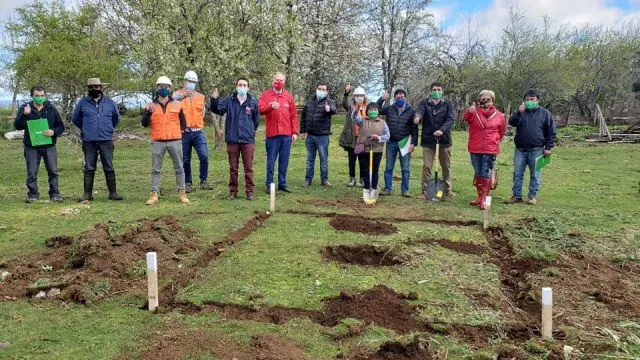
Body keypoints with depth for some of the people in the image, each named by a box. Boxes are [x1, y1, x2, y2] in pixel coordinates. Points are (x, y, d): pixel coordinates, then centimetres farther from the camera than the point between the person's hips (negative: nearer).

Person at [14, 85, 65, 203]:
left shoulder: (52, 109, 6)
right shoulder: (25, 108, 2)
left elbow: (61, 126, 8)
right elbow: (17, 126, -6)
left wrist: (54, 132, -13)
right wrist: (24, 115, -22)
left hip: (49, 146, 1)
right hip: (31, 146, -1)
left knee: (53, 171, 3)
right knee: (32, 173, 4)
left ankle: (54, 194, 12)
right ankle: (33, 194, 14)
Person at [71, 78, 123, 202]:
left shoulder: (110, 103, 7)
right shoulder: (83, 102, 5)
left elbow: (116, 118, 22)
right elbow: (75, 119, 17)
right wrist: (86, 128, 17)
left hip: (106, 141, 0)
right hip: (89, 142, 0)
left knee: (109, 168, 3)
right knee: (89, 169, 4)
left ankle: (113, 192, 9)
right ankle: (87, 194, 10)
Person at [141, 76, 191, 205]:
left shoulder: (177, 104, 8)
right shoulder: (151, 105, 6)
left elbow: (183, 121, 22)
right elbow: (144, 124, -1)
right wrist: (148, 112, -17)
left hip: (175, 141, 0)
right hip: (157, 142, 0)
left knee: (179, 168, 4)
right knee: (156, 169, 2)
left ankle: (182, 193, 11)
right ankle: (154, 195, 6)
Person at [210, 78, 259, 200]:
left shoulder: (253, 102, 3)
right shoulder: (229, 101, 4)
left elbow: (256, 120, 12)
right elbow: (217, 109, -10)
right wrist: (214, 100, -27)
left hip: (248, 140, 0)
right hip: (232, 140, 1)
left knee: (248, 167, 3)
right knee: (233, 168, 9)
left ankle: (249, 191, 12)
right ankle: (233, 191, 18)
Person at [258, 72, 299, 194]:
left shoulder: (288, 96, 12)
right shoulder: (265, 95, 4)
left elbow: (294, 116, 11)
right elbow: (260, 110, -9)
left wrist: (295, 132, 5)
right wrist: (271, 106, -27)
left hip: (287, 134, 3)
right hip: (272, 134, -3)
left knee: (284, 161, 8)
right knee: (271, 161, 2)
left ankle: (282, 183, 17)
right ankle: (269, 184, 11)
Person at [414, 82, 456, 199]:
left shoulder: (448, 104, 3)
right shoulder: (425, 103, 3)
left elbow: (451, 119, -10)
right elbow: (419, 111, -17)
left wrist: (442, 130, -28)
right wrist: (417, 117, -43)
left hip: (444, 138, 1)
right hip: (428, 139, -1)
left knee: (446, 166, 11)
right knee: (427, 166, -1)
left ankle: (448, 189, 24)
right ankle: (425, 190, 7)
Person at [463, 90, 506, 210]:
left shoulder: (499, 116, 3)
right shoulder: (474, 113, 0)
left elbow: (502, 131, 16)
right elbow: (466, 118, -23)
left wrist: (495, 142, 14)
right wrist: (470, 111, -44)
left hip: (490, 150, -2)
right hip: (475, 149, 2)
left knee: (486, 174, -3)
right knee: (478, 173, 12)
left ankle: (484, 199, 3)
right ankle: (480, 196, 24)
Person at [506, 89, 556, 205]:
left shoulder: (545, 113, 2)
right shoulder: (521, 111, 9)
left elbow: (551, 132, 2)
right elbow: (511, 122, -7)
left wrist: (548, 148, -5)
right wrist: (518, 112, -21)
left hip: (536, 151, -2)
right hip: (520, 150, 2)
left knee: (535, 175, 5)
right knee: (517, 174, 5)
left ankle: (532, 196, 14)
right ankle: (516, 195, 13)